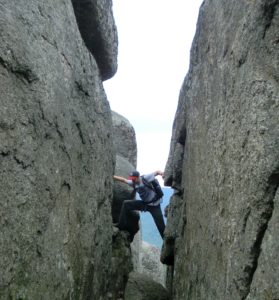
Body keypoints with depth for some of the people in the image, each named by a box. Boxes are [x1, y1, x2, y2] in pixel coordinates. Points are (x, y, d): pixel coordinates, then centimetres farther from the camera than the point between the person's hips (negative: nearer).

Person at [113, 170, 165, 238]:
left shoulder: (146, 178, -19)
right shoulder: (133, 183, 0)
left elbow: (157, 172, -21)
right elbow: (123, 180, 3)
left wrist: (161, 173, -43)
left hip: (154, 205, -6)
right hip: (144, 203, 7)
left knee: (161, 226, -5)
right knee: (126, 204, -1)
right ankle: (121, 225, 4)